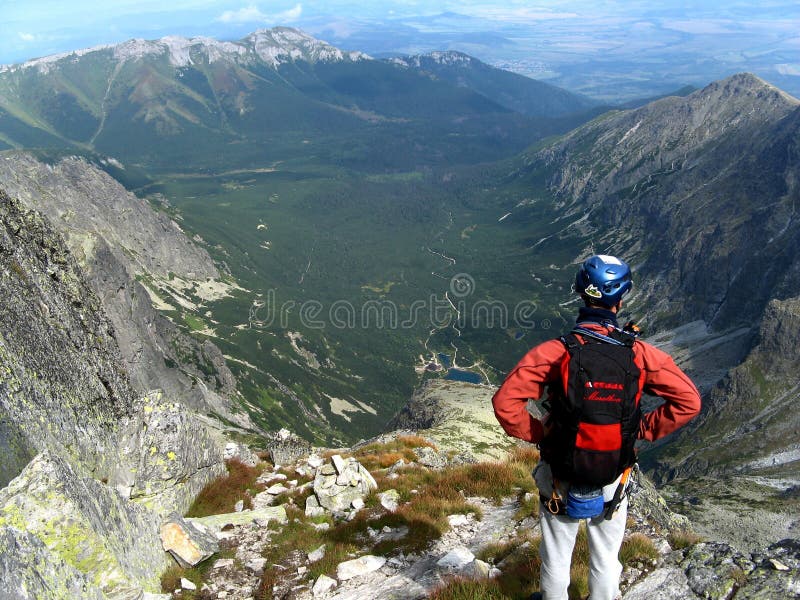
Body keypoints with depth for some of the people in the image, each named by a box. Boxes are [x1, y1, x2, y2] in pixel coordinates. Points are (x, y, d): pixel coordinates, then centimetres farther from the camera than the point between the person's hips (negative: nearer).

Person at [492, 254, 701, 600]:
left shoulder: (555, 351, -21)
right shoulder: (640, 353, -15)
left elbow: (505, 402, -26)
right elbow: (688, 401, -10)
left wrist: (537, 434, -10)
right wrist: (642, 430, -1)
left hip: (561, 481, -1)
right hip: (613, 483, 1)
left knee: (556, 558, 23)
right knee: (606, 559, 24)